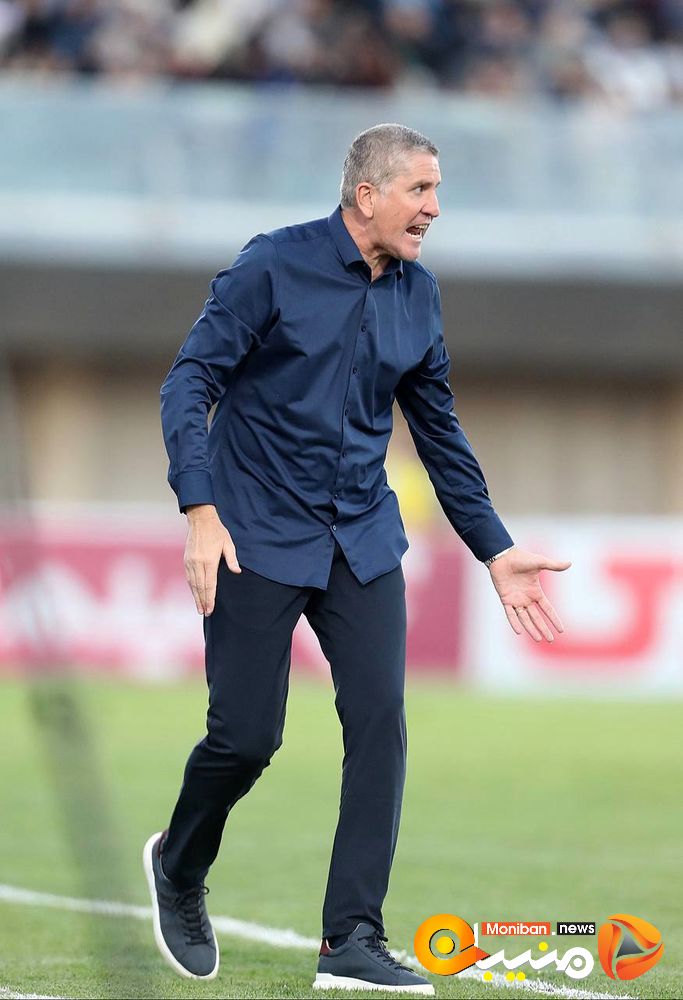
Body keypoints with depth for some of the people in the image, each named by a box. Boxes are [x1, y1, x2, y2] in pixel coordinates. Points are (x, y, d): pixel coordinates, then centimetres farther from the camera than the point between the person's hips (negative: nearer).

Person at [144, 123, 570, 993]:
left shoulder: (418, 295, 6)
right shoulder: (274, 266, -11)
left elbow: (440, 432, 16)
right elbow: (189, 382, -13)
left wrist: (495, 550, 14)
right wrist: (200, 511, -24)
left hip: (362, 541, 5)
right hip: (259, 537, -5)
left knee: (379, 719, -9)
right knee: (246, 736, -4)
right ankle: (178, 869, 28)